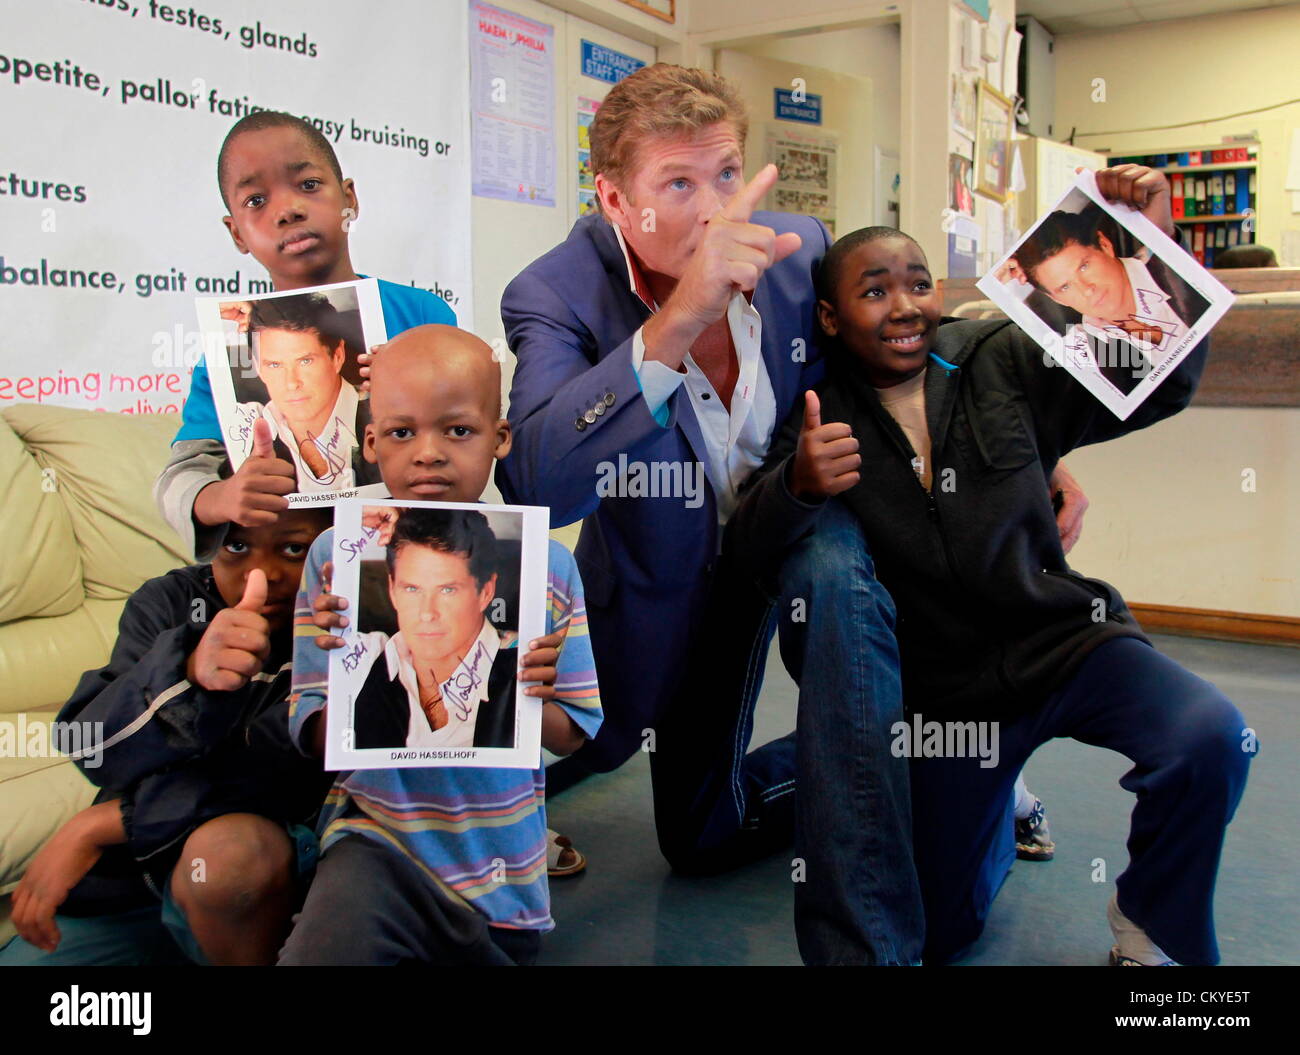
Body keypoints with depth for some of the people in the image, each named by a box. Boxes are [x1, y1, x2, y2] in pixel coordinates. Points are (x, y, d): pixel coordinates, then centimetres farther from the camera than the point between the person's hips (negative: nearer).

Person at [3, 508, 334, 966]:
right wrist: (191, 671, -34)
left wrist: (99, 823, -17)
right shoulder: (167, 602, 0)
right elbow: (95, 751, -12)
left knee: (230, 848, -33)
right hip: (127, 873, 4)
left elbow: (282, 768, -19)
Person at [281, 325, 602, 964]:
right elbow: (316, 739, -4)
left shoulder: (547, 565, -3)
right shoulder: (337, 556, -6)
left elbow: (572, 736, 2)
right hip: (380, 843, -2)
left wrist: (527, 696, -20)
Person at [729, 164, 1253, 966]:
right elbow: (754, 550, -15)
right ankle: (992, 806, 42)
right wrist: (799, 484, -37)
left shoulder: (1004, 362, -3)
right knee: (941, 935, 9)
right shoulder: (821, 417, -5)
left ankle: (1151, 928, -1)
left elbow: (1160, 385, -5)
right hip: (942, 690, 1)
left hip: (1065, 637, 0)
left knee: (1212, 739, -31)